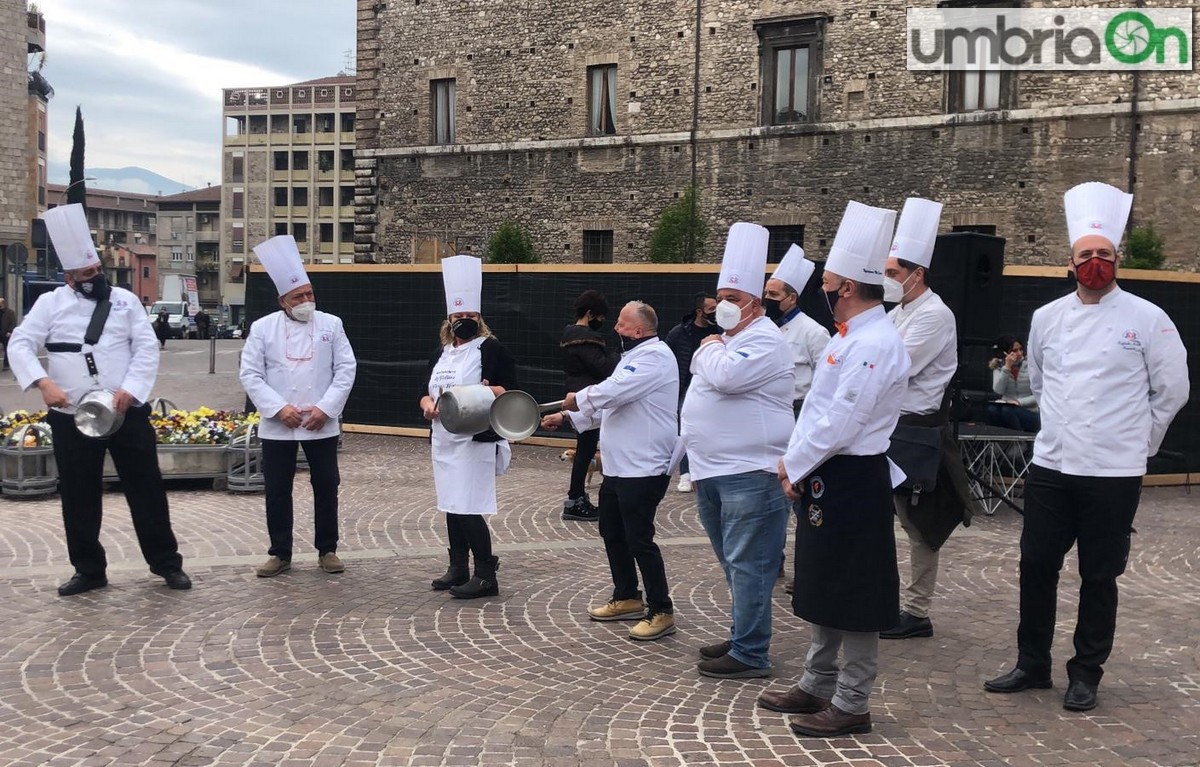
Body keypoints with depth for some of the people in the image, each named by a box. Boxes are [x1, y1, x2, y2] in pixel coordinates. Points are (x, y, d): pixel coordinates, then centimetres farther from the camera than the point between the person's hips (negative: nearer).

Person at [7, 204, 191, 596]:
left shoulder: (125, 300, 4)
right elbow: (20, 345, -4)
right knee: (79, 496, 8)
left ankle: (166, 563, 16)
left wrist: (129, 390, -16)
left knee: (146, 488, 4)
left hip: (128, 413, 0)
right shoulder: (50, 303, 4)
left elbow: (146, 350, -1)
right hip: (71, 419, 1)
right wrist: (44, 382, -21)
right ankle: (89, 570, 22)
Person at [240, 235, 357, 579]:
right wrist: (278, 408, -13)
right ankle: (280, 554, 19)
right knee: (277, 490, 6)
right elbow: (250, 374, -3)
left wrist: (325, 408, -11)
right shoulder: (263, 327, -2)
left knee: (326, 487, 6)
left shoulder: (331, 324, 0)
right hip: (277, 426, 0)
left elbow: (346, 369, -2)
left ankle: (327, 550, 20)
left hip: (321, 424, 0)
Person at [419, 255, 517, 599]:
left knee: (469, 508, -9)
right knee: (452, 506, 13)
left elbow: (512, 393, -8)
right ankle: (458, 568, 24)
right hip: (444, 439, 7)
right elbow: (427, 392, 20)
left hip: (476, 439, -7)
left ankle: (486, 576, -1)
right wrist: (427, 405, -1)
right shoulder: (441, 354, 15)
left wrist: (492, 392, -27)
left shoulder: (492, 350, -6)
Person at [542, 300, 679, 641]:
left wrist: (578, 398, -8)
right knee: (612, 532, 18)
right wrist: (567, 416, 15)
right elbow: (609, 402, 22)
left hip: (643, 469, -11)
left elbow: (613, 392, -26)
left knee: (639, 539, -7)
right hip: (618, 467, 11)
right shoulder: (635, 356, 18)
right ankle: (627, 599, 31)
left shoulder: (654, 356, -16)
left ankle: (662, 612, 2)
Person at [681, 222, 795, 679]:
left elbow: (726, 377, -29)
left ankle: (750, 654, -1)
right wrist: (696, 463, 21)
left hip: (749, 475, -10)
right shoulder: (727, 341, 19)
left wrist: (709, 349, -6)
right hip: (714, 473, 10)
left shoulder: (765, 340, -12)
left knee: (747, 565, -6)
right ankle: (742, 637, 28)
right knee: (733, 564, 17)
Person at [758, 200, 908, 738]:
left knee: (853, 599, 1)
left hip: (852, 483, -10)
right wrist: (794, 463, 7)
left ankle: (851, 705, 12)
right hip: (826, 479, 10)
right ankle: (817, 685, 31)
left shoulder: (875, 344, -20)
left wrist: (793, 468, -12)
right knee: (824, 590, 19)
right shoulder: (851, 336, 13)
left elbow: (840, 424, -23)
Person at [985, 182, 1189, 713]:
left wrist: (1134, 441, 7)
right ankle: (1032, 665, 24)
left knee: (1099, 577, 6)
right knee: (1037, 566, 8)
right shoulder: (1047, 317, 5)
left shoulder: (1147, 320, -6)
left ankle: (1086, 675, 20)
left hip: (1113, 472, -3)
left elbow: (1172, 391, 2)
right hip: (1050, 466, 4)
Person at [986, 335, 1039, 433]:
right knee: (992, 409, -28)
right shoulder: (999, 367, 6)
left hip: (1029, 413, -2)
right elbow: (998, 391, -12)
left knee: (1007, 410, -32)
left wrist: (1019, 402, -21)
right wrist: (1007, 367, -17)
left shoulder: (1030, 367, -5)